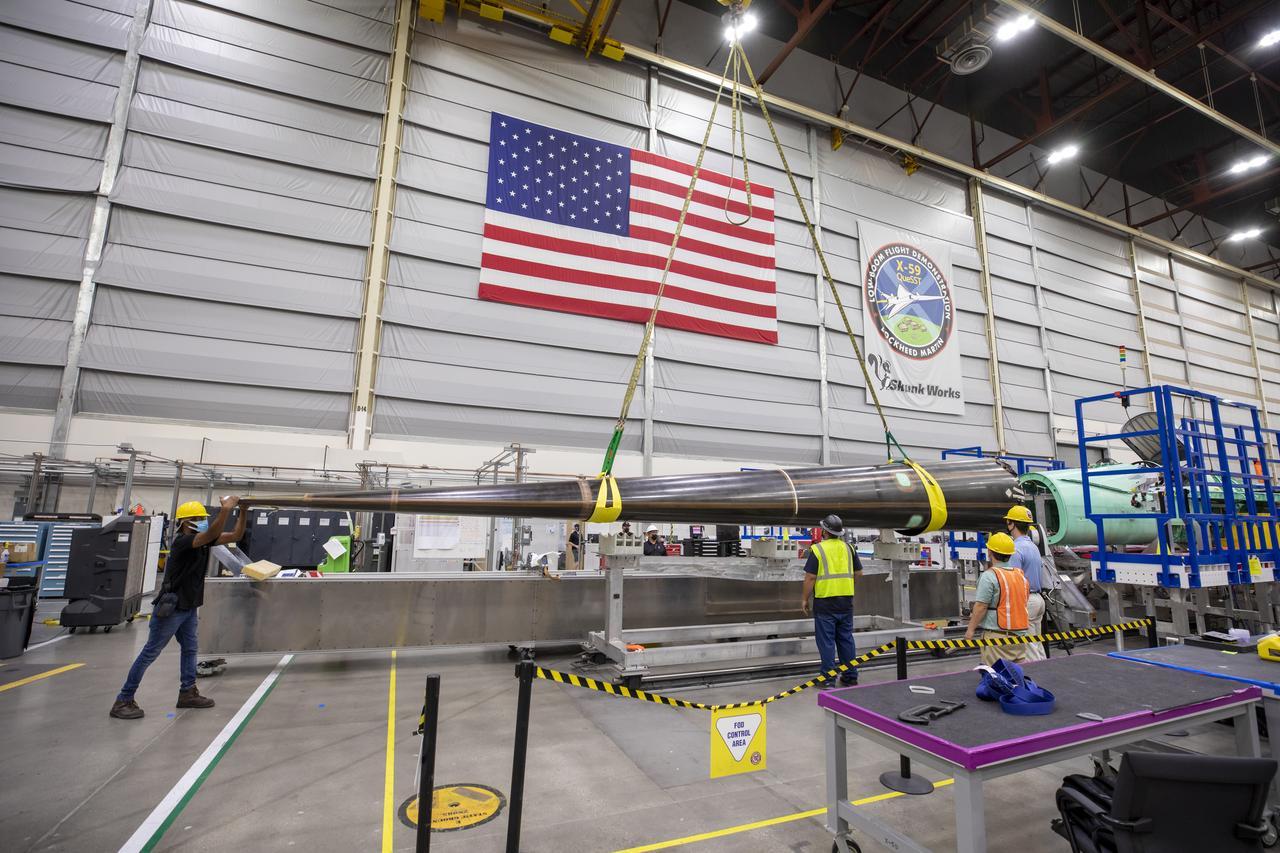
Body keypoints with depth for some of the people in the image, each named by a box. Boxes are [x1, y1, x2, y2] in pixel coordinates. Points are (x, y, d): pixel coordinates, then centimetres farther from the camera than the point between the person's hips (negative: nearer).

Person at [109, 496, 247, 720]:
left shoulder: (203, 540, 2)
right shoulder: (182, 541, -22)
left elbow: (235, 536, 1)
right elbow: (211, 534, -41)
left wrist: (244, 512, -11)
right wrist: (226, 508, -45)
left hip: (189, 607, 9)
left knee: (190, 649, 13)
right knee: (150, 653, -1)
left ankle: (187, 693, 22)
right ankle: (123, 701, 10)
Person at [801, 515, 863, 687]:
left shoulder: (817, 549, -11)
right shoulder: (848, 548, 5)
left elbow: (810, 577, -12)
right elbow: (858, 572, 11)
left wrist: (805, 599, -2)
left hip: (825, 602, -5)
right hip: (846, 600, 5)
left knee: (826, 641, 3)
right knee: (846, 639, 15)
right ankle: (850, 676, 22)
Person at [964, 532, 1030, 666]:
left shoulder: (989, 576, -14)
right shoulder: (1021, 575, 10)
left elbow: (981, 606, -16)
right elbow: (1022, 603, 18)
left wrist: (971, 629, -9)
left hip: (997, 634, -7)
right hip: (1020, 634, 8)